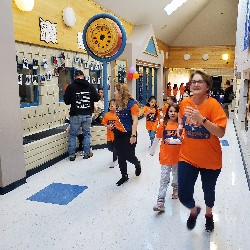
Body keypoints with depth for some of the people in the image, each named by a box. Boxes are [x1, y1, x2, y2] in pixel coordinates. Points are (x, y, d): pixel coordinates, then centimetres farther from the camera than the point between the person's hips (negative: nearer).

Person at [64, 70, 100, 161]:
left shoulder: (71, 87, -8)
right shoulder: (90, 86, -2)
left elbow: (67, 101, -6)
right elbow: (97, 98, 3)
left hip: (75, 115, -2)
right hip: (87, 114, 2)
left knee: (73, 135, 10)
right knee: (87, 134, 15)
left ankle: (72, 155, 13)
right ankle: (87, 153, 19)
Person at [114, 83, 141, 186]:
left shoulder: (132, 104, -15)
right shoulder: (118, 103, 4)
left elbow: (135, 121, -17)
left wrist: (133, 135, -20)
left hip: (128, 134, -6)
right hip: (118, 133, 6)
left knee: (129, 156, 2)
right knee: (120, 156, 10)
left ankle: (137, 164, 37)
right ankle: (124, 176, 26)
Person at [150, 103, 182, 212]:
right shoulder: (163, 125, -2)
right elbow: (157, 139, 7)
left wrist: (171, 141, -26)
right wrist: (152, 150, 15)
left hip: (177, 155, 0)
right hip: (165, 156, 0)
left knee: (176, 175, 21)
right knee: (164, 179, -3)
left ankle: (175, 188, 49)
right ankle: (160, 202, -4)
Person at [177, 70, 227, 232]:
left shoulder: (213, 105, -17)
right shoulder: (185, 103, -3)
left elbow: (221, 133, -23)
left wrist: (202, 119, -32)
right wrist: (180, 127, 1)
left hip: (210, 159, -2)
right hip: (188, 157, 2)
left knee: (208, 190, 20)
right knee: (184, 195, -2)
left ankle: (209, 214, 54)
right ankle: (194, 210, 35)